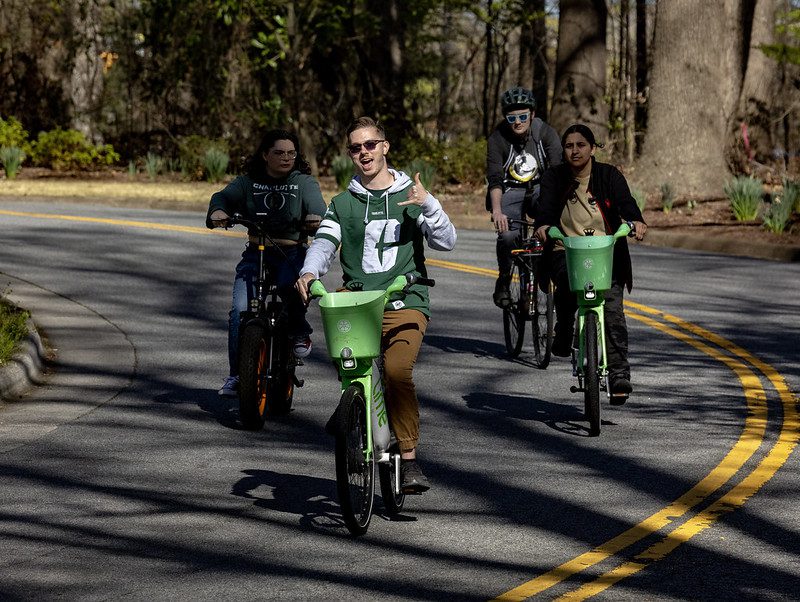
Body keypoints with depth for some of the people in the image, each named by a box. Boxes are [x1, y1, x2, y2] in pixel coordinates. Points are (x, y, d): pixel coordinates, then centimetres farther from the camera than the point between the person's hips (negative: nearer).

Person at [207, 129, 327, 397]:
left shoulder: (304, 182, 7)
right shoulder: (249, 182, 10)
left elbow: (317, 207, -9)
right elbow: (225, 197, -3)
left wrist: (316, 219, -34)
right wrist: (217, 211, -28)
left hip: (292, 254, -1)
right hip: (256, 254, 1)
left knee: (290, 288, -34)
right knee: (240, 311, -16)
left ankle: (300, 333, -4)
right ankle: (236, 374, -7)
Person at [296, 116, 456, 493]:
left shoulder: (410, 196, 13)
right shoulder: (342, 204, 18)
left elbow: (446, 242, 2)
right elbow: (324, 243, 2)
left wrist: (428, 205, -15)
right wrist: (309, 272, -19)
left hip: (404, 305, -2)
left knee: (398, 370, -26)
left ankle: (409, 458, -18)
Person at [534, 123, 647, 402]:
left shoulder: (609, 175, 6)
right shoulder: (555, 178, 8)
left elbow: (625, 201, -9)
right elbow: (546, 205, -8)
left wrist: (635, 220, -32)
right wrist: (542, 225, -31)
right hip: (566, 250, 0)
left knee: (612, 309, -17)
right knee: (567, 284, -34)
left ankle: (619, 373, -15)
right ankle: (563, 333, -7)